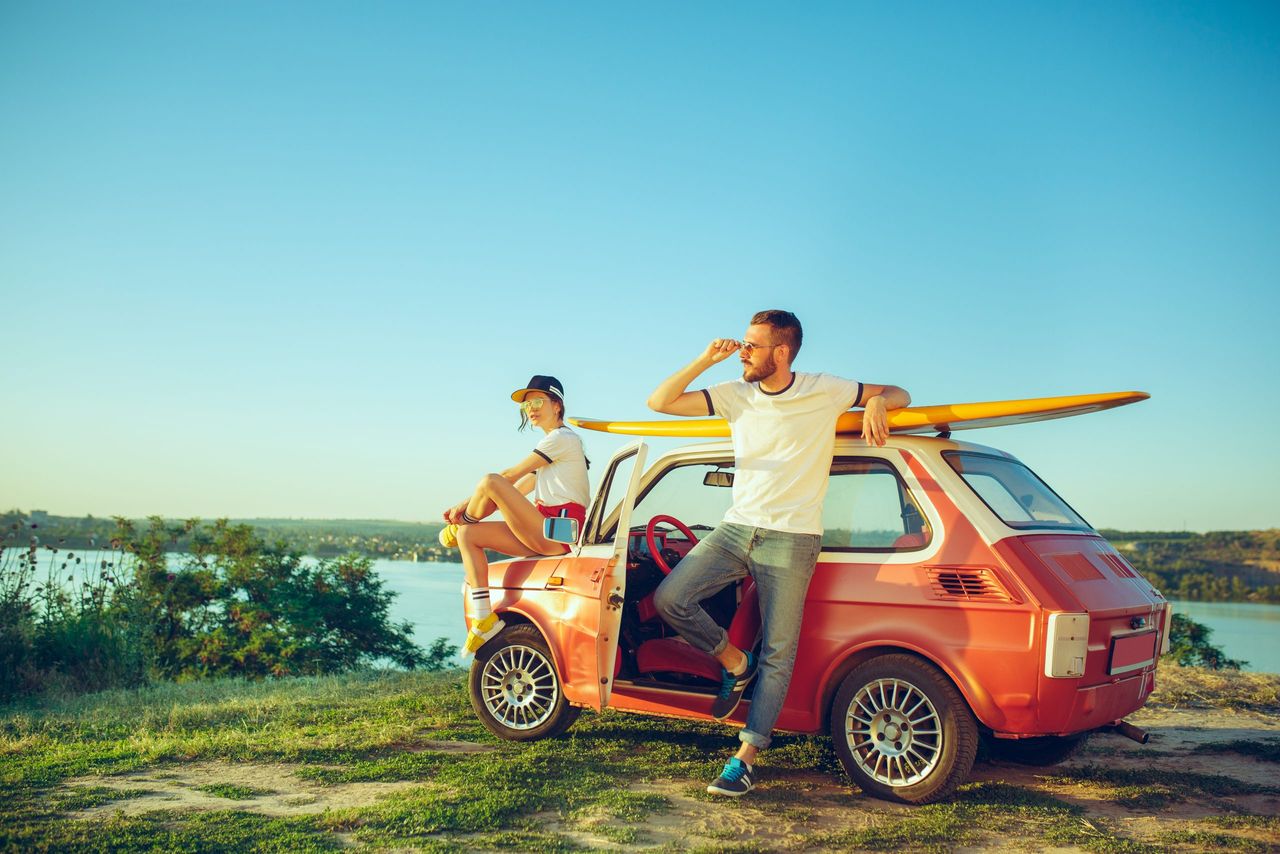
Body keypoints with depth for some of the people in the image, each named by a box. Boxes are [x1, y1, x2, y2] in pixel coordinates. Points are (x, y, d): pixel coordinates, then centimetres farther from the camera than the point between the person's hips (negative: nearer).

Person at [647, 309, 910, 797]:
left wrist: (877, 404, -14)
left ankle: (746, 757, 4)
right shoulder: (735, 395, 7)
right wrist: (706, 359, -6)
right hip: (736, 529, 4)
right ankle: (735, 663, 9)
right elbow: (660, 402, 3)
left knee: (778, 655, -5)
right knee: (668, 598, -13)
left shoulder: (824, 391, 0)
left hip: (792, 539, -3)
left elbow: (898, 395, 10)